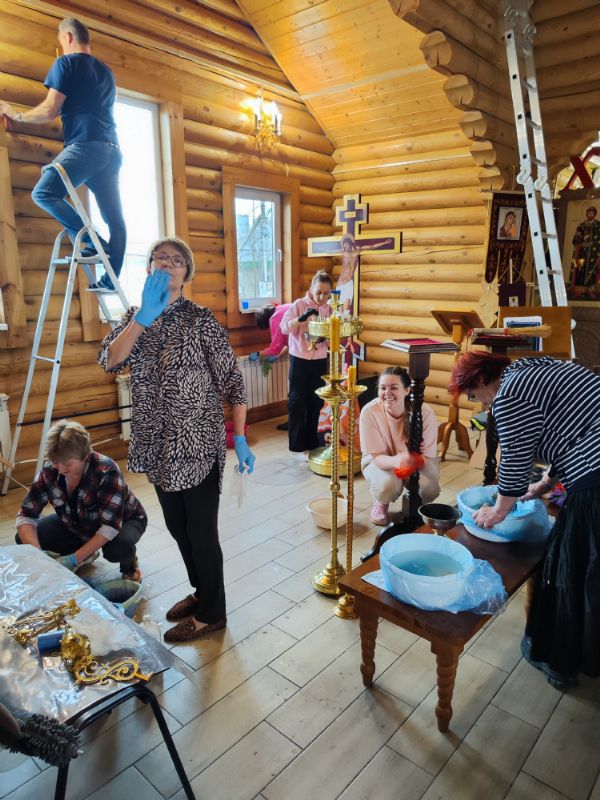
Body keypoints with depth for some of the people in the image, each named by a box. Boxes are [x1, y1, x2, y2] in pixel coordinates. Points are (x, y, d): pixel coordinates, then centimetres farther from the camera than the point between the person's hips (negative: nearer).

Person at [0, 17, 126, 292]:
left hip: (85, 146, -8)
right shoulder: (106, 71, 26)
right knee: (115, 219, 2)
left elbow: (49, 111, -1)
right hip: (111, 150, 8)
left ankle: (91, 242, -18)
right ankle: (111, 280, 2)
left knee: (43, 193, -9)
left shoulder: (66, 63, 4)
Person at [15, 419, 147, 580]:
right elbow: (26, 515, -17)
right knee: (24, 539, -10)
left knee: (117, 548, -38)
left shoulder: (107, 472, -35)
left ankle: (129, 564, 0)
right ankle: (86, 554, 11)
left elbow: (111, 525, -36)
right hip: (79, 525, 5)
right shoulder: (49, 471, -21)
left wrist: (75, 559, -42)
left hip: (123, 520, -5)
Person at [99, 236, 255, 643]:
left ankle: (211, 613, 26)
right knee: (177, 527, 19)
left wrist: (240, 438, -11)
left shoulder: (200, 318, -10)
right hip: (158, 444, 6)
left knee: (201, 531, 5)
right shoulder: (135, 317, 6)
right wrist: (144, 316, -23)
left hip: (198, 444, -6)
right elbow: (110, 361, -11)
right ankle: (201, 591, 41)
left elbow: (233, 381, -9)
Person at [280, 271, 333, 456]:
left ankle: (311, 443, 23)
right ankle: (298, 445, 12)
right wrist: (302, 318, -32)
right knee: (297, 402, 1)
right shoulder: (299, 304, -7)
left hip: (320, 361, 4)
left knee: (316, 402, 10)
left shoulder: (329, 309, 5)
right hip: (299, 360, -4)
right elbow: (284, 327, -17)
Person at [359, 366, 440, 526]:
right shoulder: (369, 412, -28)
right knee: (387, 485, -33)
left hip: (418, 460, 1)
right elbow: (377, 456, -24)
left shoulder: (426, 413, -28)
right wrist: (396, 461, -49)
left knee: (429, 489, -30)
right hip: (380, 460, 0)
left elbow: (428, 458, -22)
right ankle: (381, 502, 7)